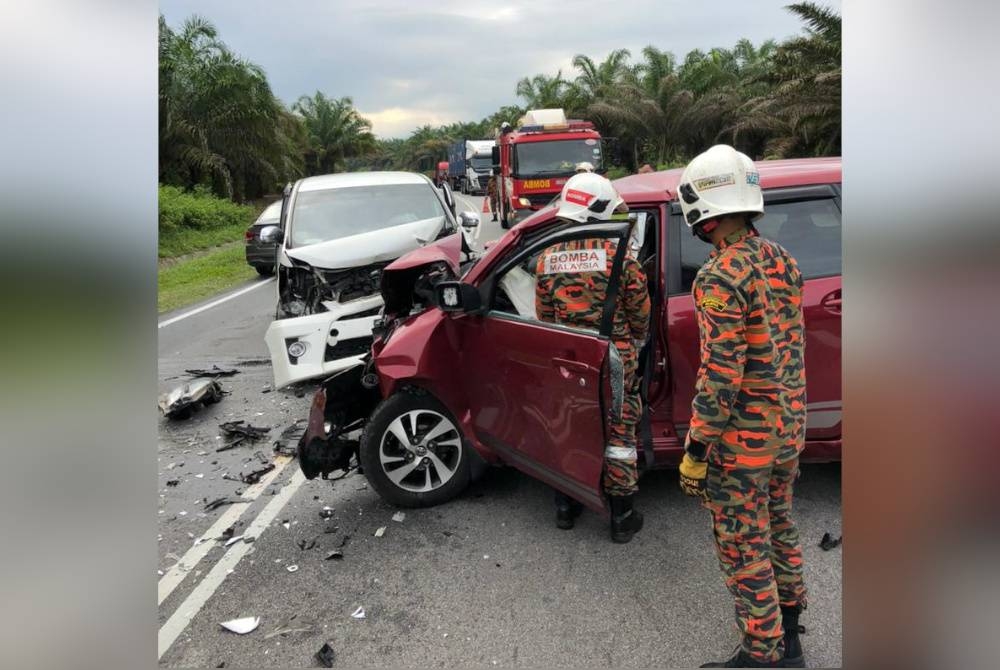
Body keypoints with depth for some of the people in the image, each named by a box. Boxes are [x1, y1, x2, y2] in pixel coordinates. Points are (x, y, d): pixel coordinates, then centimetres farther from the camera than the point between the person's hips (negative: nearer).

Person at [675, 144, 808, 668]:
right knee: (778, 527, 24)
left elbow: (720, 374, -23)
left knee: (743, 548, 6)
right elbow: (793, 347, 12)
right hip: (789, 427, 9)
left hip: (742, 436, -9)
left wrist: (695, 449, -16)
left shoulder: (721, 277, -21)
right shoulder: (782, 261, 5)